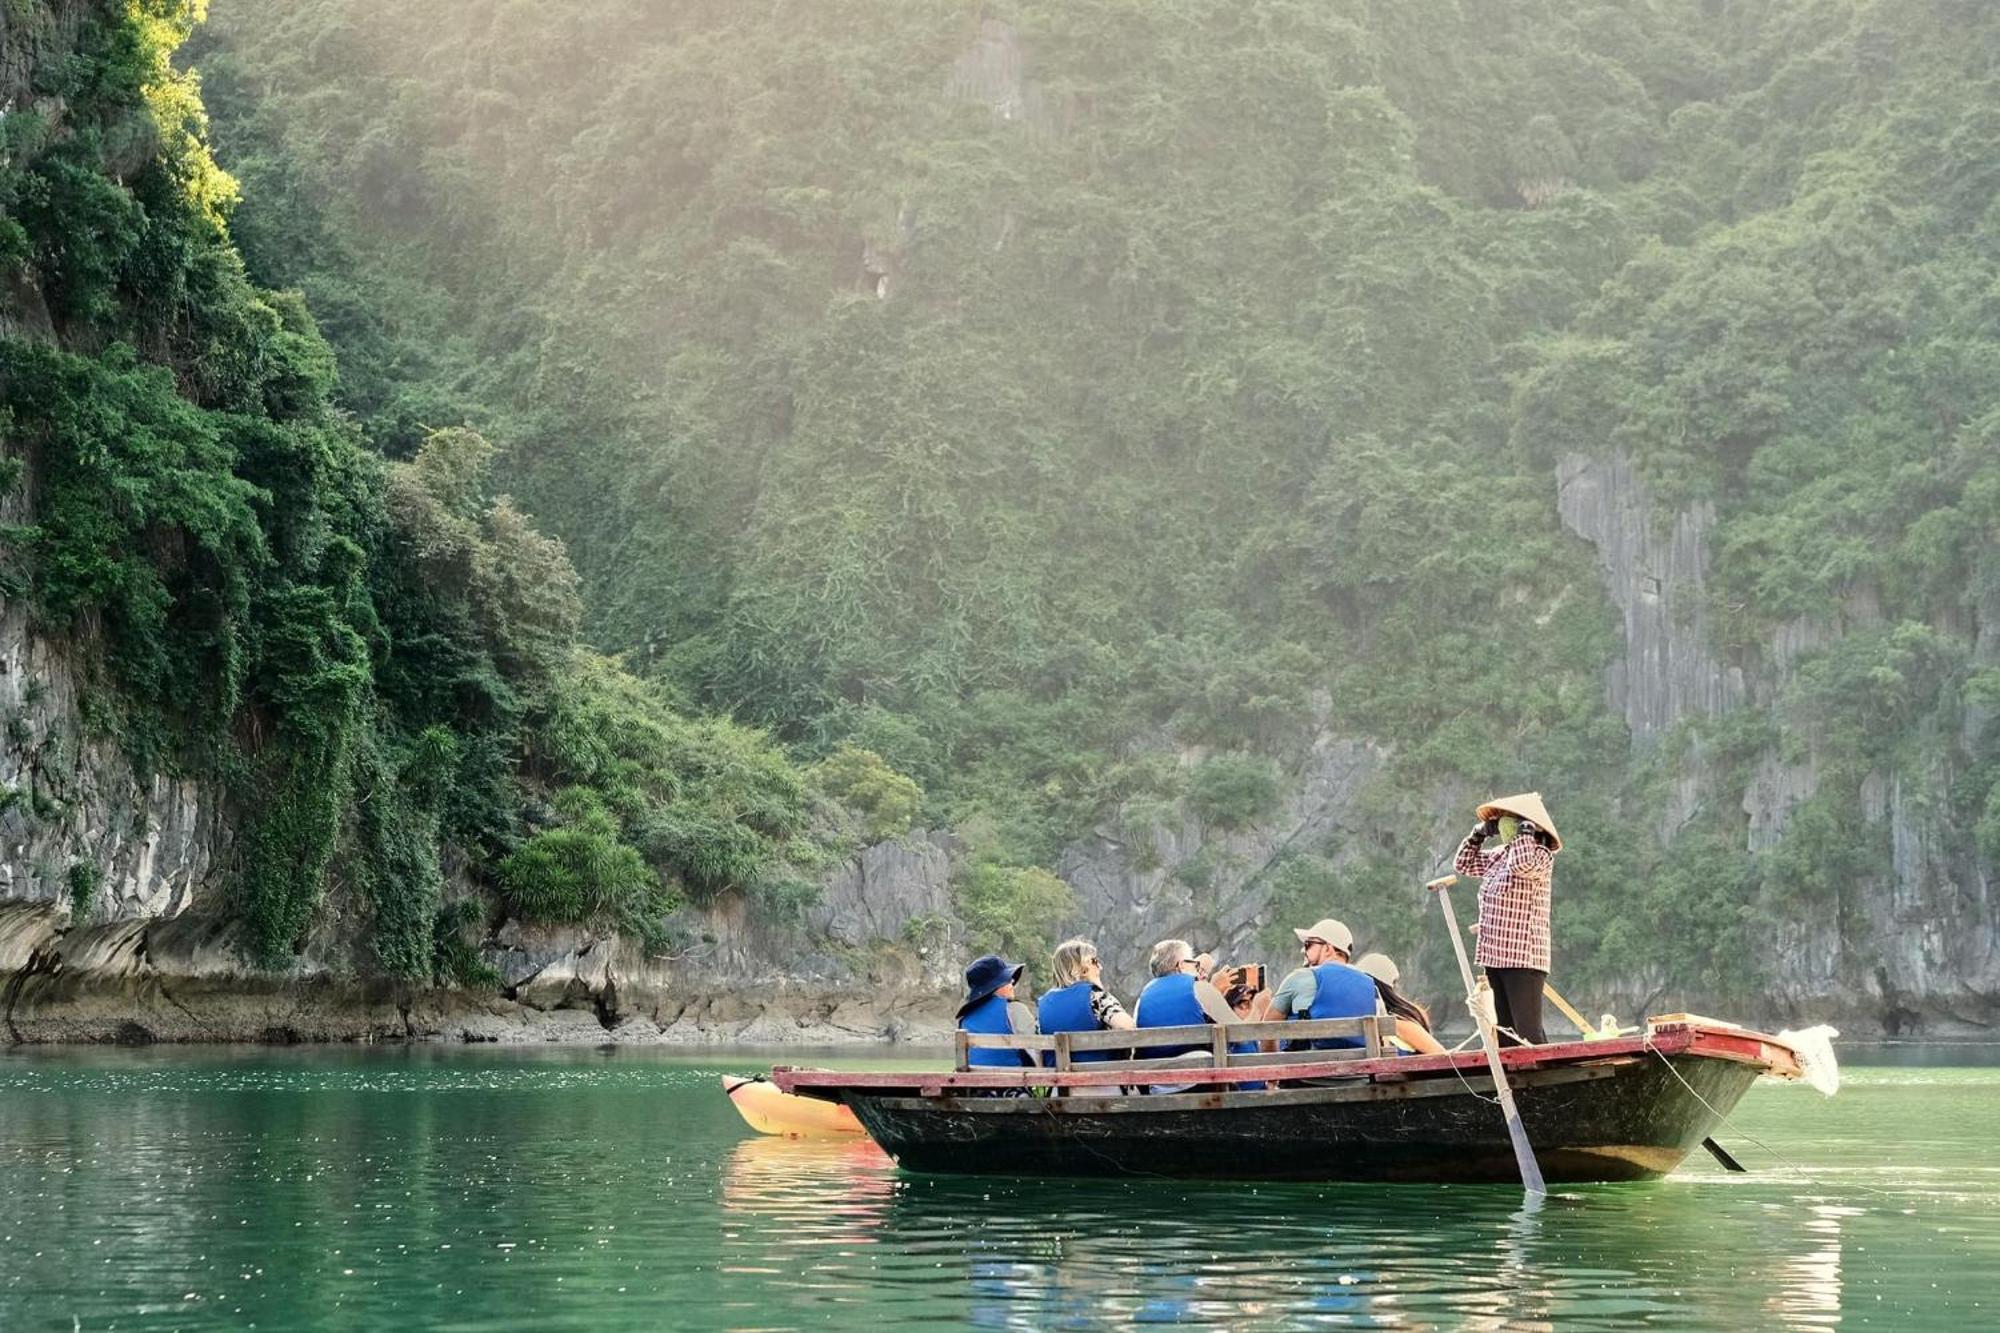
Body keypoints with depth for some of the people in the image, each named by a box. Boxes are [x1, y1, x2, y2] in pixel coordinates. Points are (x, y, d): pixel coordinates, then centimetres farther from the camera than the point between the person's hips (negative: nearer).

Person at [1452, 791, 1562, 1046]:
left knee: (1529, 1034, -14)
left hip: (1523, 958, -9)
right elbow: (1463, 864, 27)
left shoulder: (1541, 855, -8)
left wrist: (1525, 831, -15)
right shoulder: (1498, 856, 15)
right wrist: (1478, 834, 15)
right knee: (1506, 1033, 11)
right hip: (1496, 957, 9)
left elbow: (1522, 864, -31)